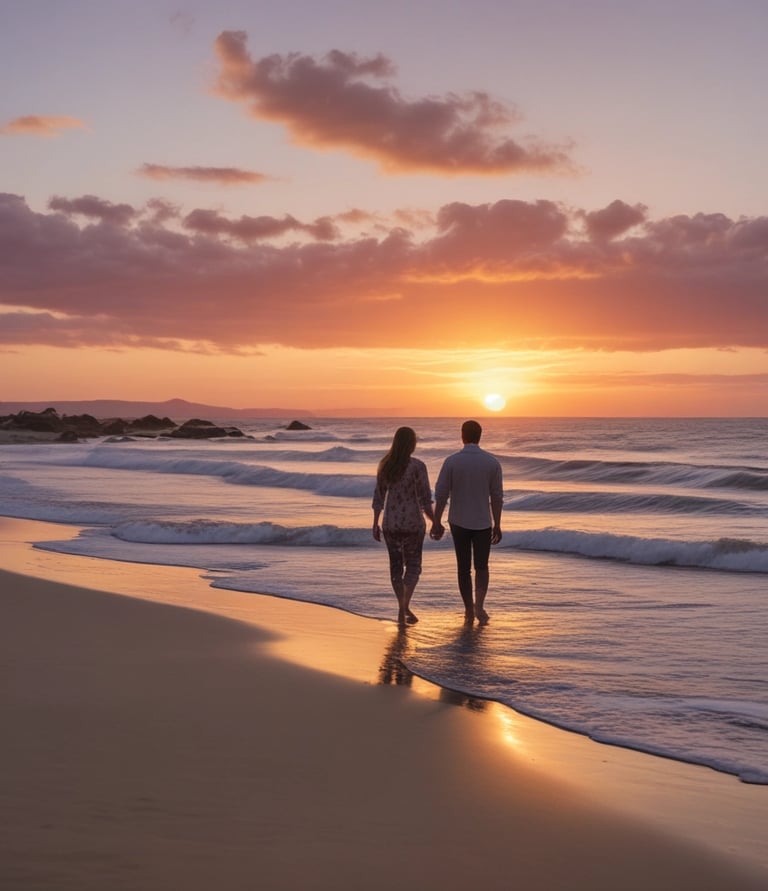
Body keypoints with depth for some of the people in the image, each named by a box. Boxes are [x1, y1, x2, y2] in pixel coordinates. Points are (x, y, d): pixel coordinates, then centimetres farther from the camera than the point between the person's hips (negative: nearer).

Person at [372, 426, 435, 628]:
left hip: (390, 524, 4)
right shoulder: (417, 466, -14)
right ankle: (404, 607, -6)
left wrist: (375, 524, 13)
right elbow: (425, 500, -13)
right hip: (413, 524, -4)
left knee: (396, 565, 16)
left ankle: (403, 611, 23)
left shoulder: (384, 465, 0)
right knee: (413, 566, 11)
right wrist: (435, 523, -2)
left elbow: (378, 497, 5)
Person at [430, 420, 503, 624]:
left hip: (459, 522, 0)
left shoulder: (451, 461, -9)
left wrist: (436, 522, 2)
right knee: (481, 567, 11)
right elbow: (497, 497, -3)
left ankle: (469, 610, 16)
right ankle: (479, 605, -9)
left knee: (464, 568, 12)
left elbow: (441, 494, -8)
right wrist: (497, 525, 6)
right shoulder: (492, 462, -6)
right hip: (483, 523, 0)